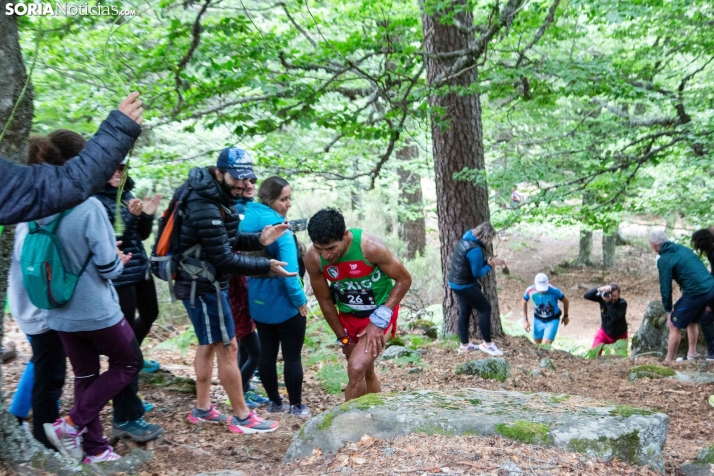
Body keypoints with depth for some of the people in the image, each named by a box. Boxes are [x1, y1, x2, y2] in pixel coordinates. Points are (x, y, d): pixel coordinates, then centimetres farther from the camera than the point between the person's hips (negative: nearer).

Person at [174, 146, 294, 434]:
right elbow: (225, 260, -24)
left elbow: (229, 240, 9)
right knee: (228, 348, -2)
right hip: (203, 286, -10)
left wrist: (259, 240, -6)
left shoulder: (218, 198, 5)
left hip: (205, 283, 10)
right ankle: (241, 418, 10)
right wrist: (266, 266, -19)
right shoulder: (206, 209, -26)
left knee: (208, 345, 18)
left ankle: (202, 409, 31)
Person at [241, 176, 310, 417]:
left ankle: (275, 402, 27)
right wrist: (300, 300, -15)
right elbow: (289, 270, -23)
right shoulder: (280, 229, -21)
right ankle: (296, 405, 15)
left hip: (258, 301, 7)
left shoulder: (247, 221, 1)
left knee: (267, 352, 15)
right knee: (292, 356, 5)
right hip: (284, 303, -7)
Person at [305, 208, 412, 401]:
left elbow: (404, 279, -18)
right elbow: (325, 301, -5)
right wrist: (343, 338, 0)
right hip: (347, 315, 4)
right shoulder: (313, 259, -20)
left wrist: (379, 320, -22)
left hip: (380, 311, -4)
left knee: (357, 368, -20)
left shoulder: (370, 247, -30)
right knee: (365, 372, 17)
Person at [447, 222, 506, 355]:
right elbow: (477, 273, -20)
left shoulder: (465, 240, 5)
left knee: (465, 312, 17)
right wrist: (490, 265, -6)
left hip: (456, 283, 10)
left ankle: (465, 345, 26)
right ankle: (487, 344, 8)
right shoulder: (475, 250, -26)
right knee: (485, 308, 0)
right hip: (464, 286, -10)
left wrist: (490, 261, 6)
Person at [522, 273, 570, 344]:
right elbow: (524, 302, 0)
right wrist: (525, 320, 1)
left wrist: (565, 316, 7)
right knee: (538, 343, 18)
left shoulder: (554, 291, -30)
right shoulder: (530, 290, -23)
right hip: (538, 320, 3)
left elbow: (566, 301, -9)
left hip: (552, 320, -3)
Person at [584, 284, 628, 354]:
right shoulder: (602, 298, -17)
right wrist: (599, 289, -42)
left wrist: (608, 302, -44)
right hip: (604, 332, 1)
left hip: (619, 335, -1)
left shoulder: (622, 303, -24)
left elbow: (615, 316, -39)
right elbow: (586, 296, -28)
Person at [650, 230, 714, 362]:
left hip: (695, 293, -8)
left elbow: (665, 287, -8)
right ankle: (691, 355, 31)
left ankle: (669, 361, 13)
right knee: (692, 321, 27)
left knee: (674, 326, 6)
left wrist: (668, 310, 1)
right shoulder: (683, 248, 15)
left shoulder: (664, 260, -7)